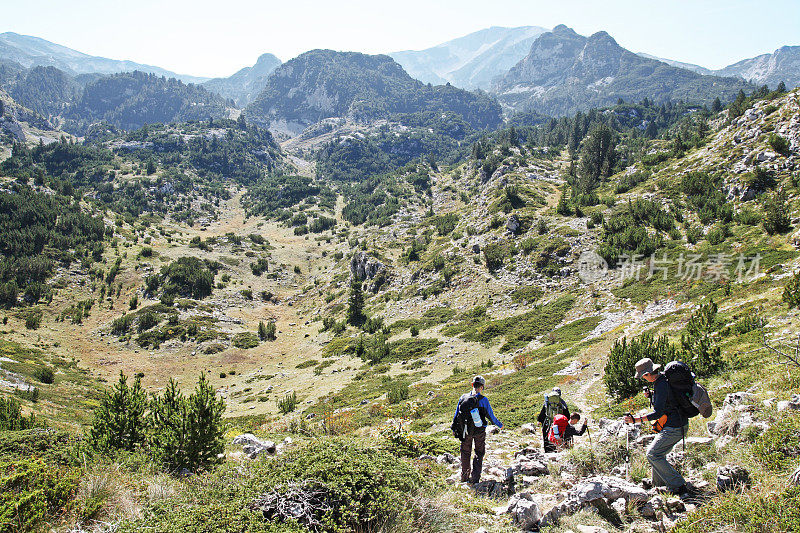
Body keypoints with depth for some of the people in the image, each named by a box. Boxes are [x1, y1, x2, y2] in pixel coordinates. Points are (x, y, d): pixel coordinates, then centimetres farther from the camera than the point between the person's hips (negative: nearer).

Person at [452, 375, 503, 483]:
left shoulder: (463, 398, -5)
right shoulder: (483, 400, -16)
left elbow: (456, 415, 3)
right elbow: (491, 416, -5)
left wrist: (454, 428, 16)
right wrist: (499, 425, 13)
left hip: (465, 431, 3)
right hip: (479, 431, -3)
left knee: (465, 453, 18)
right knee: (479, 453, 13)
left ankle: (464, 477, 27)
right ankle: (474, 478, 6)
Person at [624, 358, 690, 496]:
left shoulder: (661, 386, -24)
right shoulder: (663, 378, 6)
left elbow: (658, 413, -28)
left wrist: (636, 419, -29)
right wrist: (651, 395, 10)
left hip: (674, 428, -10)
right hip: (679, 424, 10)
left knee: (652, 454, -6)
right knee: (658, 453, 19)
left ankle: (679, 486, -5)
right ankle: (659, 486, 29)